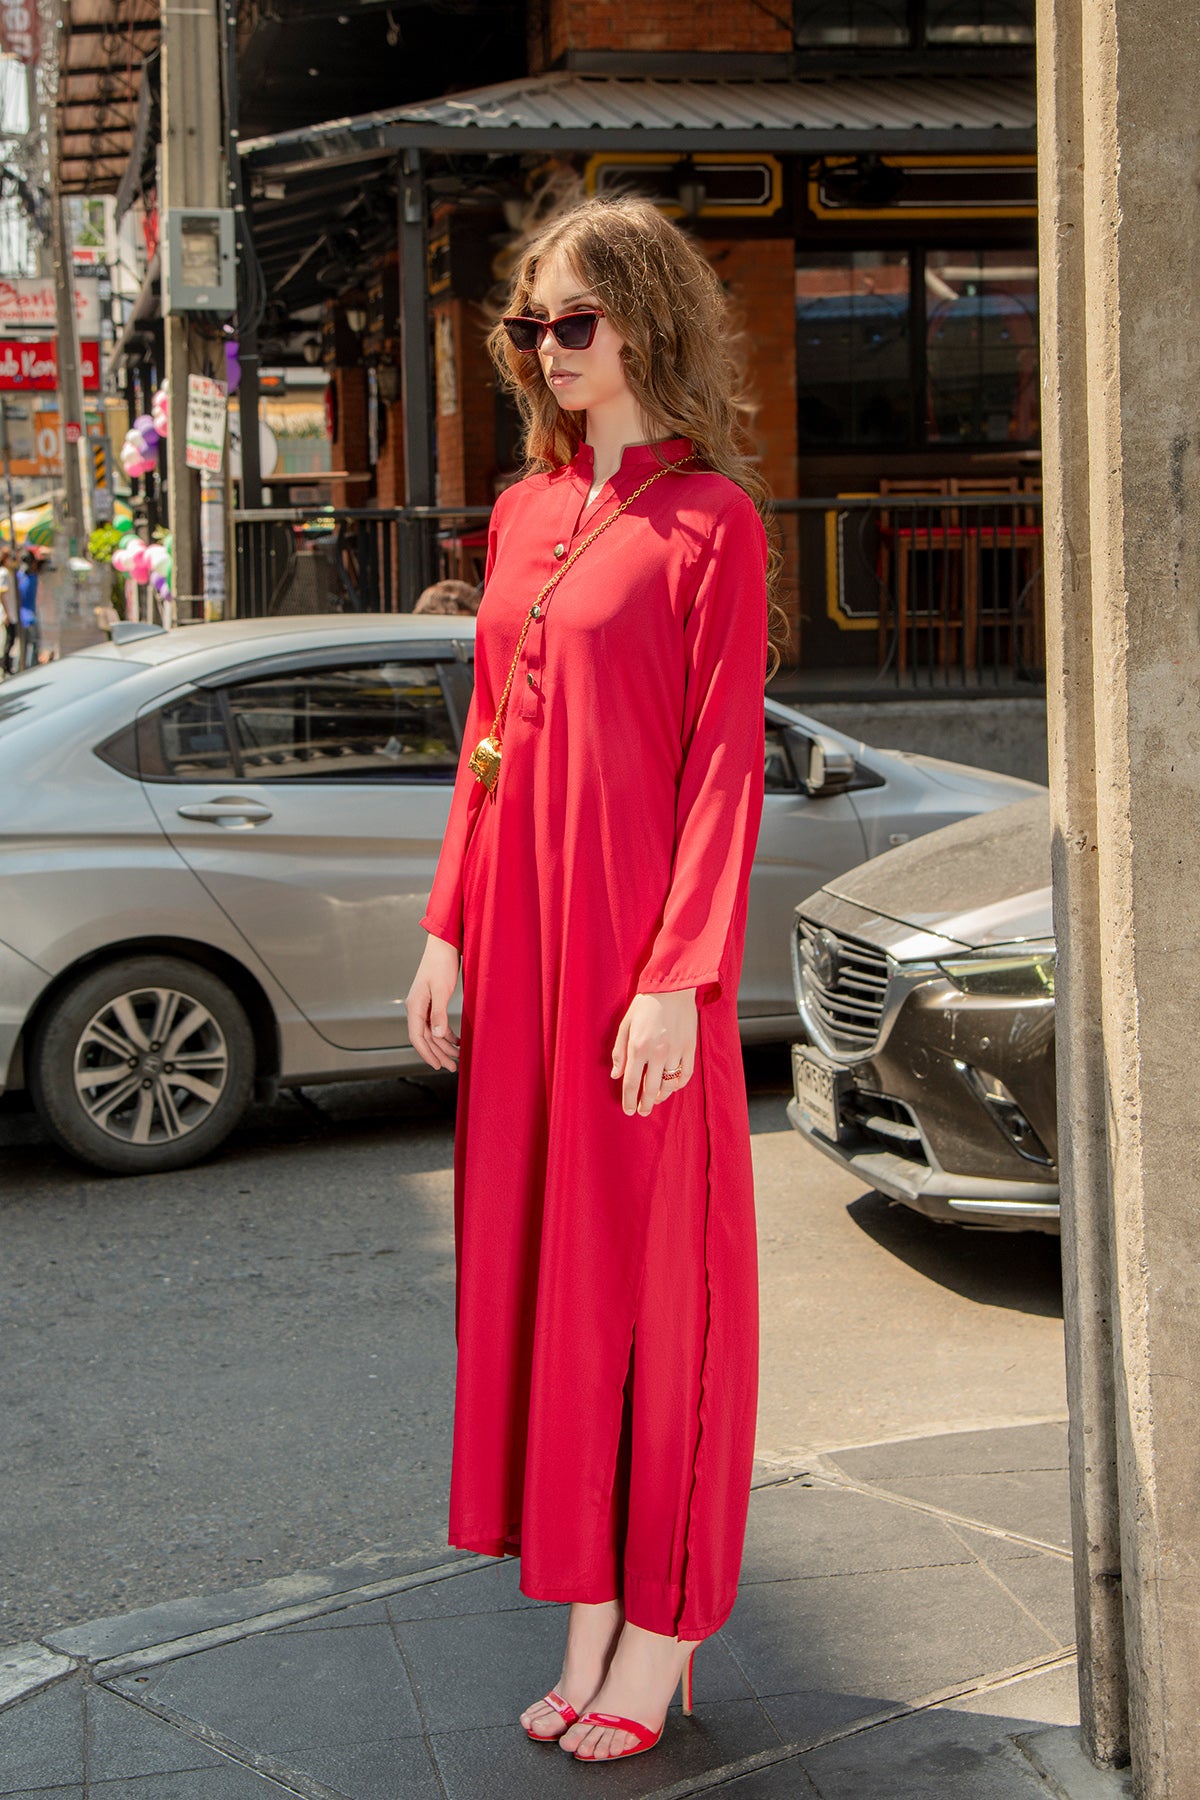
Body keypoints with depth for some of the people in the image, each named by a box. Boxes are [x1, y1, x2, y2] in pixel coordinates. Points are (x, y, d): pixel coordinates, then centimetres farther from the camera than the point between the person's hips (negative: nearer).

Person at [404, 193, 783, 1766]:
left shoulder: (710, 517, -7)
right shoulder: (524, 514, 13)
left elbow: (725, 765, -12)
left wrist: (679, 978, -17)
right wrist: (450, 928, 10)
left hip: (636, 933, -7)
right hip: (516, 931, 7)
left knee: (654, 1262, 2)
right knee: (535, 1253, 10)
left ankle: (662, 1630, 15)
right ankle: (585, 1617, 22)